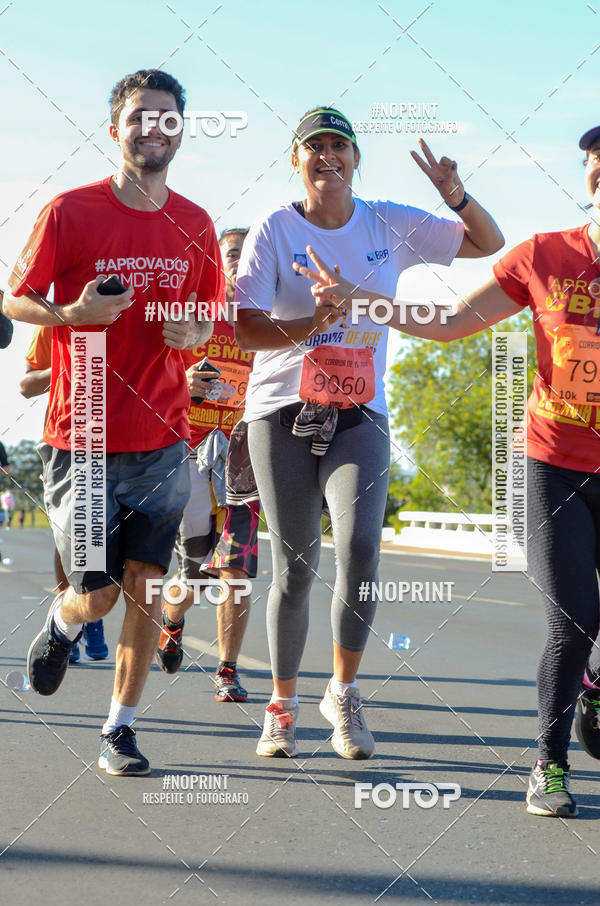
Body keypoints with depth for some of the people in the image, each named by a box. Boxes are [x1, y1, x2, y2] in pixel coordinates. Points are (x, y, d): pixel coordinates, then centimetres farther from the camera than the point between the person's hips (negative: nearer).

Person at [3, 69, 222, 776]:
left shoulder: (196, 226, 7)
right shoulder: (70, 211, -6)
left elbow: (210, 317, 18)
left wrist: (195, 332, -5)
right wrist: (71, 312, -20)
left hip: (163, 440, 3)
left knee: (146, 592, 3)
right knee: (97, 596, -2)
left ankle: (119, 729, 17)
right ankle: (61, 620, 34)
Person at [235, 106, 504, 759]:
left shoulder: (390, 225, 6)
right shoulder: (274, 231, -2)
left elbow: (488, 244, 13)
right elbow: (246, 330, -10)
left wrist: (455, 196, -7)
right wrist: (310, 325, -27)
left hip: (360, 417, 1)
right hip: (283, 412, -1)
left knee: (359, 549, -19)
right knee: (293, 570, -1)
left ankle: (343, 694, 1)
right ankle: (282, 705, 19)